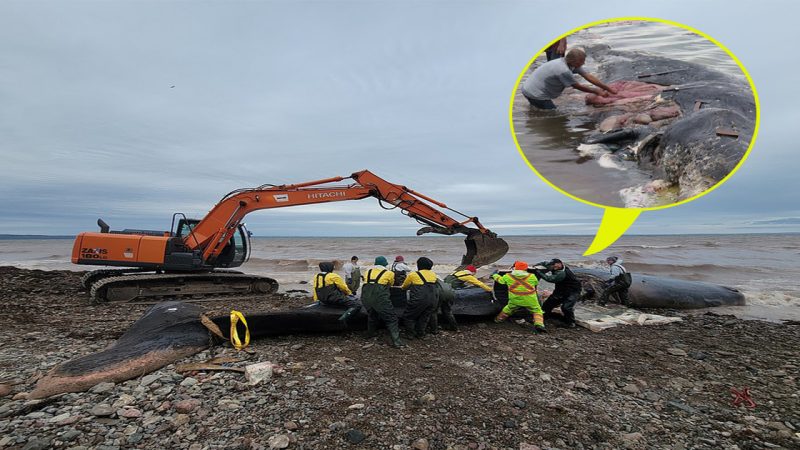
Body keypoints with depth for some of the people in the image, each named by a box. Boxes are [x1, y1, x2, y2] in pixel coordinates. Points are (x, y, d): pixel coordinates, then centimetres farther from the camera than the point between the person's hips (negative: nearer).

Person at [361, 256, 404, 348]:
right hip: (380, 298, -5)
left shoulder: (368, 271, 20)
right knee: (391, 319, 3)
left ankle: (370, 333, 47)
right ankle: (396, 342, -5)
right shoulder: (389, 273, 12)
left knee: (371, 315, 30)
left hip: (365, 297, 5)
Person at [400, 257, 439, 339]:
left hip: (419, 299, -5)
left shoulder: (412, 275, -2)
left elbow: (404, 286, 12)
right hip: (433, 299, 5)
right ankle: (420, 334, 25)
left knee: (408, 317, 13)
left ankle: (411, 334, 14)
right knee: (424, 317, 21)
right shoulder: (433, 274, 10)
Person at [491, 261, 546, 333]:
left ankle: (498, 319, 38)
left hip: (514, 300, 2)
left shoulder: (508, 277, -3)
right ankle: (539, 325, -10)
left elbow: (499, 279, 13)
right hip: (530, 301, -2)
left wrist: (495, 275, 35)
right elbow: (536, 283, 16)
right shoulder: (532, 277, -3)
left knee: (507, 309, 24)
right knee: (537, 311, 11)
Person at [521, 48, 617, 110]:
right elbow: (578, 86, -16)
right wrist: (597, 92, -4)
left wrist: (609, 89, 1)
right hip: (534, 93, -10)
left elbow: (589, 77, 2)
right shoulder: (563, 70, -27)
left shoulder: (572, 64, 0)